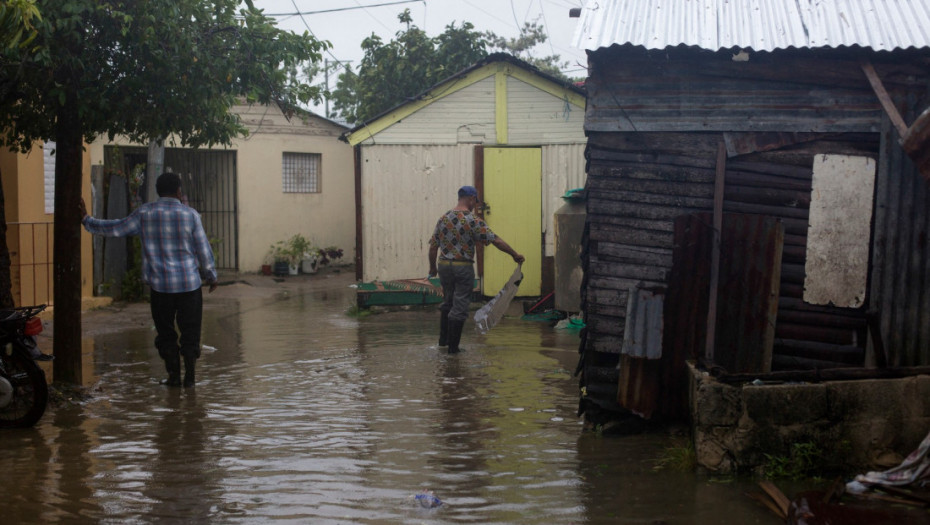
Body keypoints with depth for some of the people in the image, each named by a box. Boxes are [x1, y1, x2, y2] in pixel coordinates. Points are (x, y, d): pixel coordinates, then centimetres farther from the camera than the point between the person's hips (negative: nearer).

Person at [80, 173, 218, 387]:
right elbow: (203, 249, -1)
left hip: (160, 284, 1)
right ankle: (190, 376, 8)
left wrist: (86, 220, 16)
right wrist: (211, 276, 13)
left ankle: (174, 375, 12)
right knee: (190, 330, 8)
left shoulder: (144, 213, -1)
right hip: (189, 283, -1)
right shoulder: (190, 214, -4)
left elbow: (116, 229, 2)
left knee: (165, 331, 12)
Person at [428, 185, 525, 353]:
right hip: (463, 267, -5)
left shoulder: (443, 219, 4)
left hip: (444, 265, 5)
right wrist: (515, 255, -4)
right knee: (459, 307, 2)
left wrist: (433, 267, 19)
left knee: (447, 303, 22)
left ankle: (443, 339, 27)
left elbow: (433, 246, 7)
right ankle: (453, 347, 4)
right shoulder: (474, 221, -11)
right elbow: (496, 241, -13)